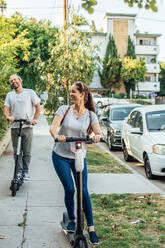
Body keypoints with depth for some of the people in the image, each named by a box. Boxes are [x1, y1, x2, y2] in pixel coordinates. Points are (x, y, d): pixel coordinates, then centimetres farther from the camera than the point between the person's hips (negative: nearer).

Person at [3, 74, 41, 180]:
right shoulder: (9, 95, 11)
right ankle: (19, 171, 13)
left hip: (27, 127, -2)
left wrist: (35, 119, -9)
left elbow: (38, 107, 4)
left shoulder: (30, 92, 4)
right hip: (14, 127, 2)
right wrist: (8, 116, -18)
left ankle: (25, 171, 15)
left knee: (27, 152, 3)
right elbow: (6, 108, 4)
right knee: (17, 151, 4)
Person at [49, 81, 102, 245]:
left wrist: (97, 136, -38)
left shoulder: (90, 115, -1)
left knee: (83, 191, -3)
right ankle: (71, 220, 22)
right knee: (69, 189, -3)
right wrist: (57, 136, -37)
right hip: (60, 156, 0)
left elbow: (98, 131, -14)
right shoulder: (64, 109, -2)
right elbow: (53, 127, -14)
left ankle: (91, 228, 6)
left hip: (79, 157, 0)